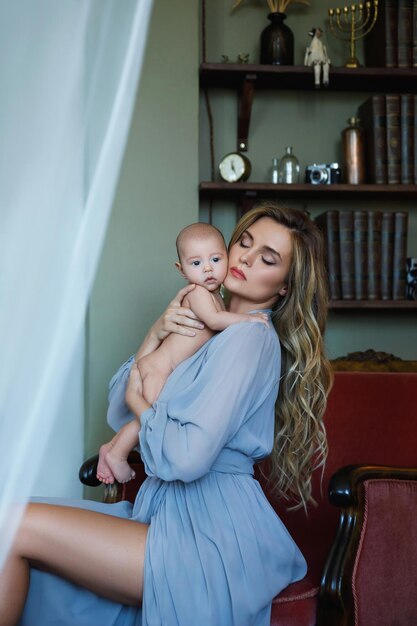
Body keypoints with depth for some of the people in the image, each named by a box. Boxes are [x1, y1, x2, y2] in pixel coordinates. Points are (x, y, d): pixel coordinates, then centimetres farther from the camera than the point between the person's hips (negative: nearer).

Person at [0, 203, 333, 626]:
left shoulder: (252, 339, -12)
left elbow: (187, 457, -23)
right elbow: (118, 411, 10)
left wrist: (140, 403, -3)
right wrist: (155, 335, -4)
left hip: (211, 535, -8)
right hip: (171, 510, 8)